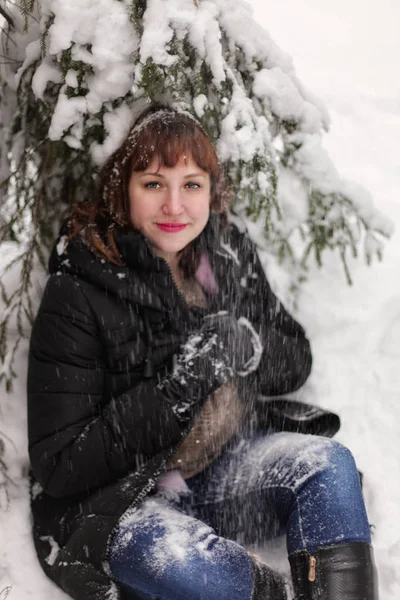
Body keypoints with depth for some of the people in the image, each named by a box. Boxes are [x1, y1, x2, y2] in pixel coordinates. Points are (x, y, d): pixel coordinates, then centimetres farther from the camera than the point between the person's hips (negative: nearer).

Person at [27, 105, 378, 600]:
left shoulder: (231, 252, -1)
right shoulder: (77, 293, -17)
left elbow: (296, 360, 9)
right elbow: (58, 467, -17)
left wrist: (247, 347, -16)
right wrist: (175, 390, -27)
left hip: (218, 462, 5)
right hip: (109, 499, -5)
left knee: (328, 464, -20)